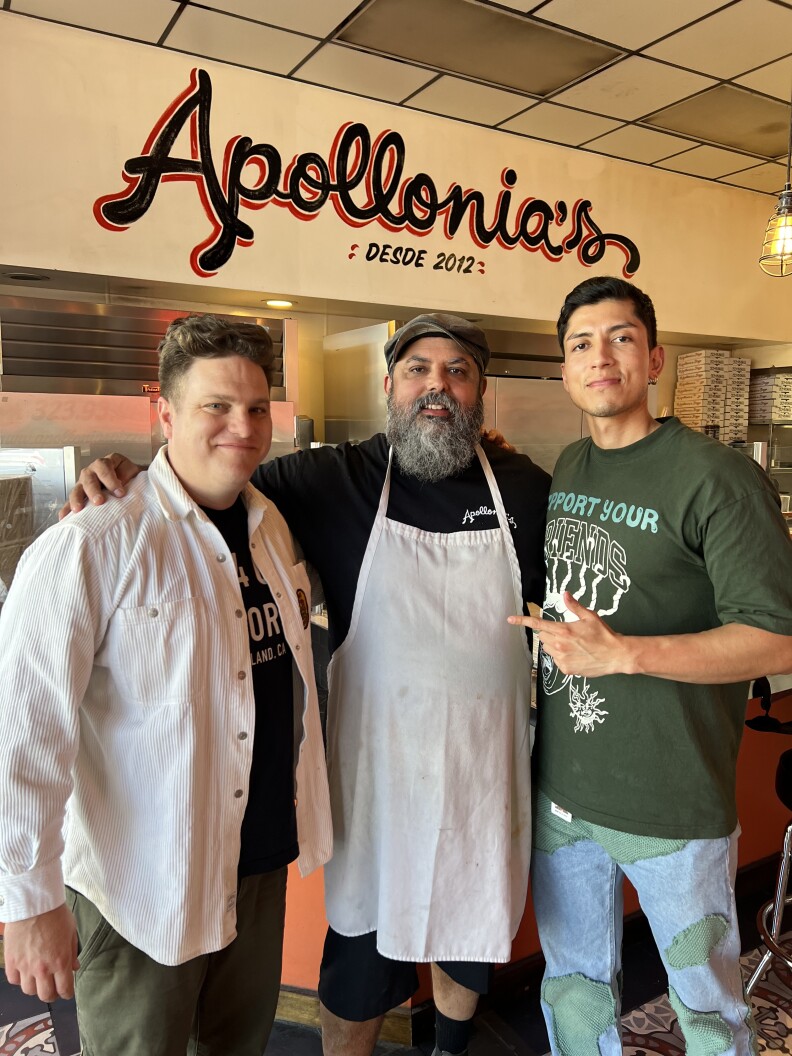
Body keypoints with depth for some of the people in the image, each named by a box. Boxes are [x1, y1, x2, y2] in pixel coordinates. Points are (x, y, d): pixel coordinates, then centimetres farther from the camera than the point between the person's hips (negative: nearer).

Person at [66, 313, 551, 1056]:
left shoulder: (529, 491, -4)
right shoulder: (335, 482, -9)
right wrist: (125, 476, -20)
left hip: (488, 768, 3)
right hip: (377, 764, -2)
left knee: (468, 938, 26)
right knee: (358, 964, 14)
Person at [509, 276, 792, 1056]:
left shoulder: (716, 478, -15)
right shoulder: (564, 471, 7)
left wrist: (623, 653, -26)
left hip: (672, 805, -5)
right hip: (560, 786, 6)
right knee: (573, 983, 22)